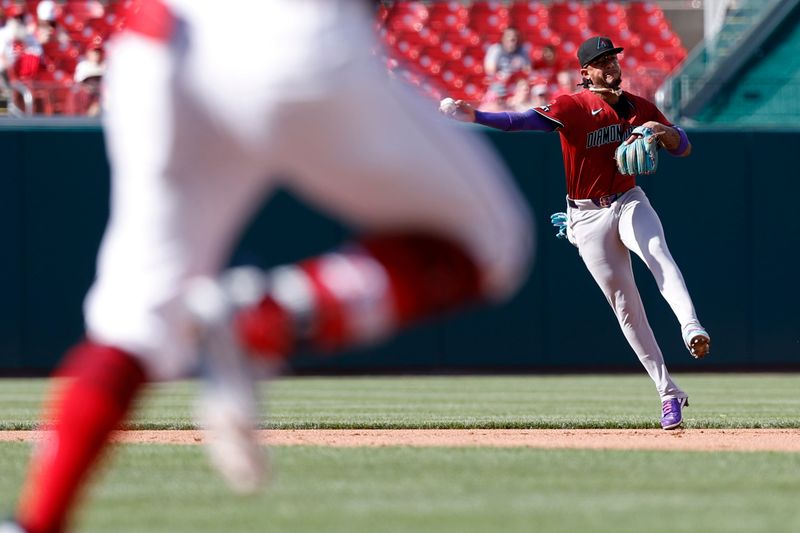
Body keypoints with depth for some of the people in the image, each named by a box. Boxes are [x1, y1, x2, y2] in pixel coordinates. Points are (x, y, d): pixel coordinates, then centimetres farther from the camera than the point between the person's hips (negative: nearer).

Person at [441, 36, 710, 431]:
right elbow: (524, 121, -24)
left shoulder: (639, 108, 6)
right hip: (588, 217, -2)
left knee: (658, 254, -31)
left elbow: (683, 148, 8)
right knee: (625, 305, -3)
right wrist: (474, 117, -41)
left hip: (629, 203, 2)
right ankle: (668, 393, 2)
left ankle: (691, 328, -47)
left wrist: (663, 131, -16)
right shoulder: (574, 106, -9)